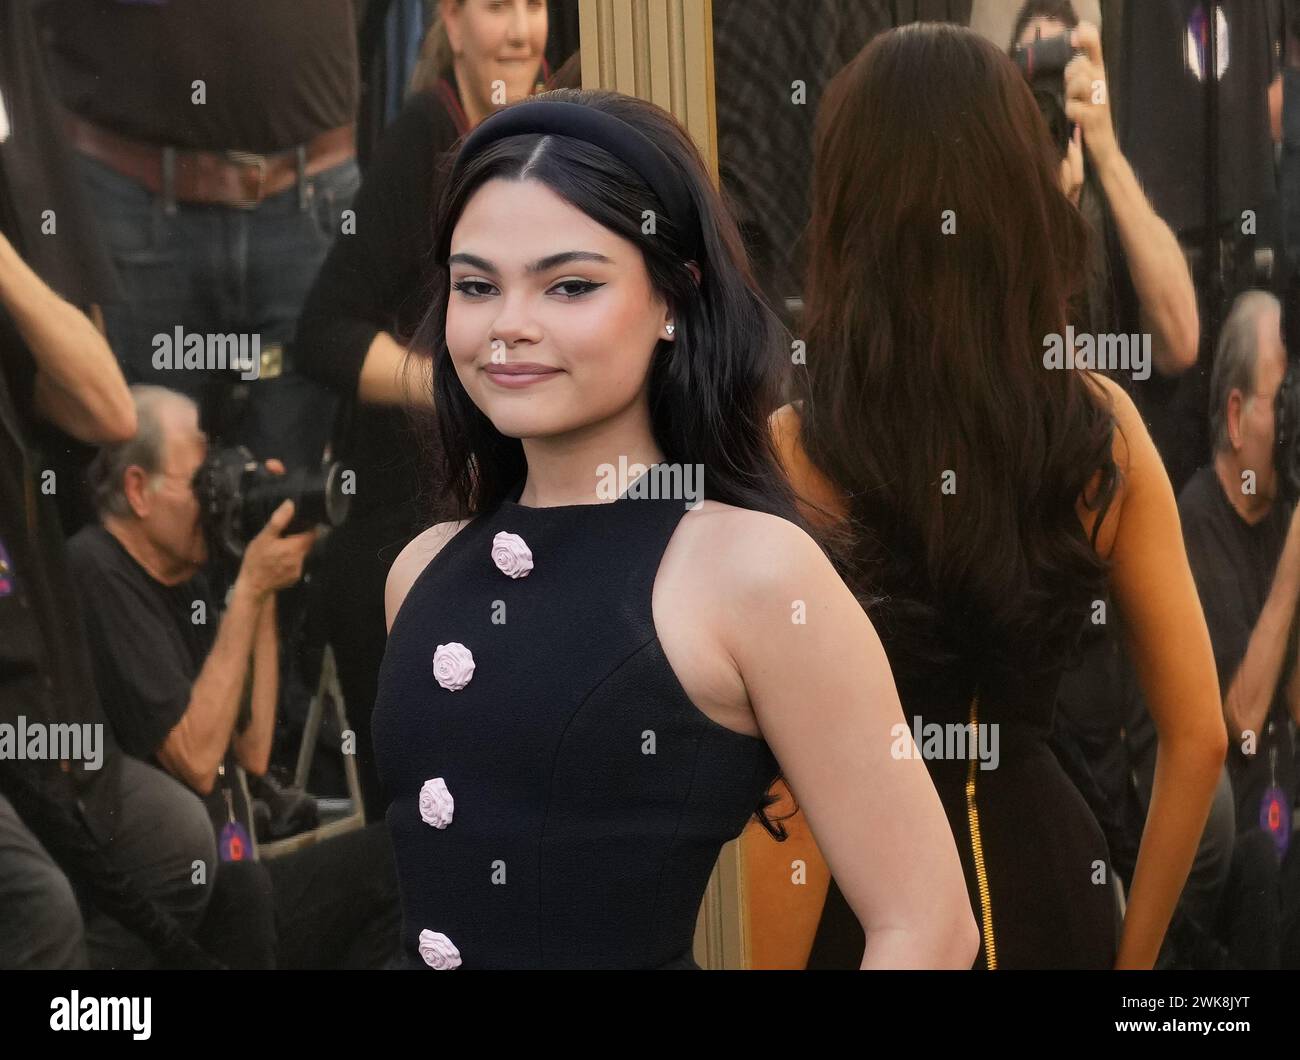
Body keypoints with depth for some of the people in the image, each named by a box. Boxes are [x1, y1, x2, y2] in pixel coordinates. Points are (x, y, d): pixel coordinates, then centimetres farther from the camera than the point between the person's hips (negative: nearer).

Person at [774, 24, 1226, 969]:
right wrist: (1135, 952, 9)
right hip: (1048, 874, 3)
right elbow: (1198, 734, -1)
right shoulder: (1105, 425, -6)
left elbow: (792, 799, -17)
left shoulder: (792, 454, -17)